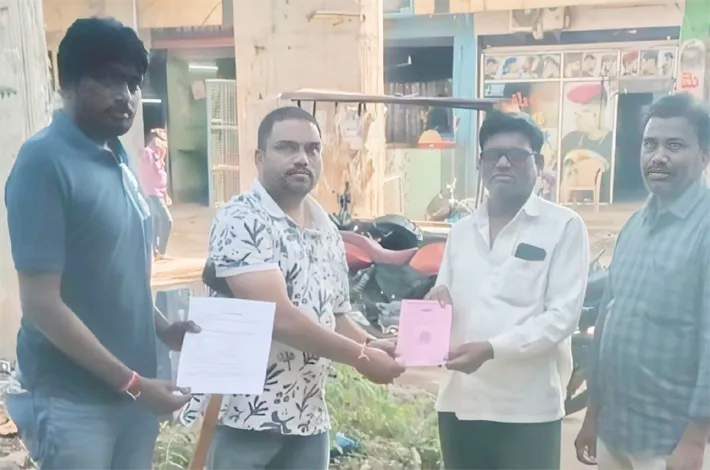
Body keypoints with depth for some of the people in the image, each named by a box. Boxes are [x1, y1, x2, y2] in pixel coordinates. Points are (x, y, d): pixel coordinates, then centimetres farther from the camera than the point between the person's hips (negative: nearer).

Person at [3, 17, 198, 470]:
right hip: (73, 400, -7)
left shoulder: (119, 157, 5)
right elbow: (42, 304, -19)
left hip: (133, 386, 7)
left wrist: (162, 327, 4)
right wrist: (132, 382, -18)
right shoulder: (44, 162, -17)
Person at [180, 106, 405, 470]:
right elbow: (277, 317, -23)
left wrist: (370, 344, -3)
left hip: (308, 417, 7)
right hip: (243, 414, -7)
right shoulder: (241, 221, -14)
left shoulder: (327, 230, 11)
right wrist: (360, 357, -16)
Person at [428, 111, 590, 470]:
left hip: (528, 409, -5)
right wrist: (438, 299, -6)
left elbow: (563, 315, -9)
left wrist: (491, 349, -20)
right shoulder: (461, 230, 14)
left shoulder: (564, 226, -2)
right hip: (460, 401, 5)